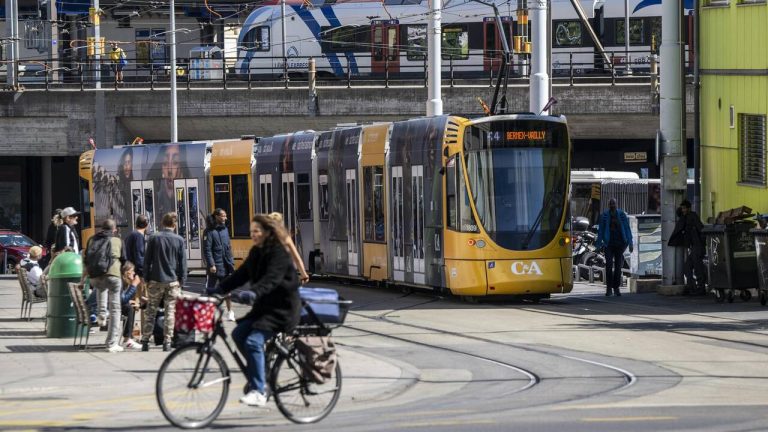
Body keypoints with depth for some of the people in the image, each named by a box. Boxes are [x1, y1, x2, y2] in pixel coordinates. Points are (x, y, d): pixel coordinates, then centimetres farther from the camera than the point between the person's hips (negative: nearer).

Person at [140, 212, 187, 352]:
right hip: (173, 281, -1)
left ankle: (145, 341, 5)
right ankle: (167, 342, 1)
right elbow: (182, 262, 1)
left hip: (156, 280, 1)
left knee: (150, 311, 7)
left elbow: (147, 260, 2)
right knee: (170, 311, 4)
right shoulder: (179, 240, -2)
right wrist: (182, 280, 8)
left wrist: (147, 278, 9)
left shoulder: (154, 238, 0)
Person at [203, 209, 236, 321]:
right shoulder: (210, 231, -9)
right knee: (211, 289, 2)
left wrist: (231, 263, 12)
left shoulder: (225, 229, 11)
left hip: (226, 265, 6)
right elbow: (207, 249, -13)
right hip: (215, 266, -6)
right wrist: (211, 264, -19)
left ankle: (230, 311, 14)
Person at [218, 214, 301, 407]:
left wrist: (253, 292, -46)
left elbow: (271, 279, -30)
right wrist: (219, 289, -3)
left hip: (282, 308, -9)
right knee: (238, 334, -4)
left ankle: (258, 392, -23)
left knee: (253, 341, -23)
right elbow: (241, 275, 10)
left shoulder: (279, 254, -16)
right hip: (264, 306, 9)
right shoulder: (256, 252, 12)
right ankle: (258, 375, 11)